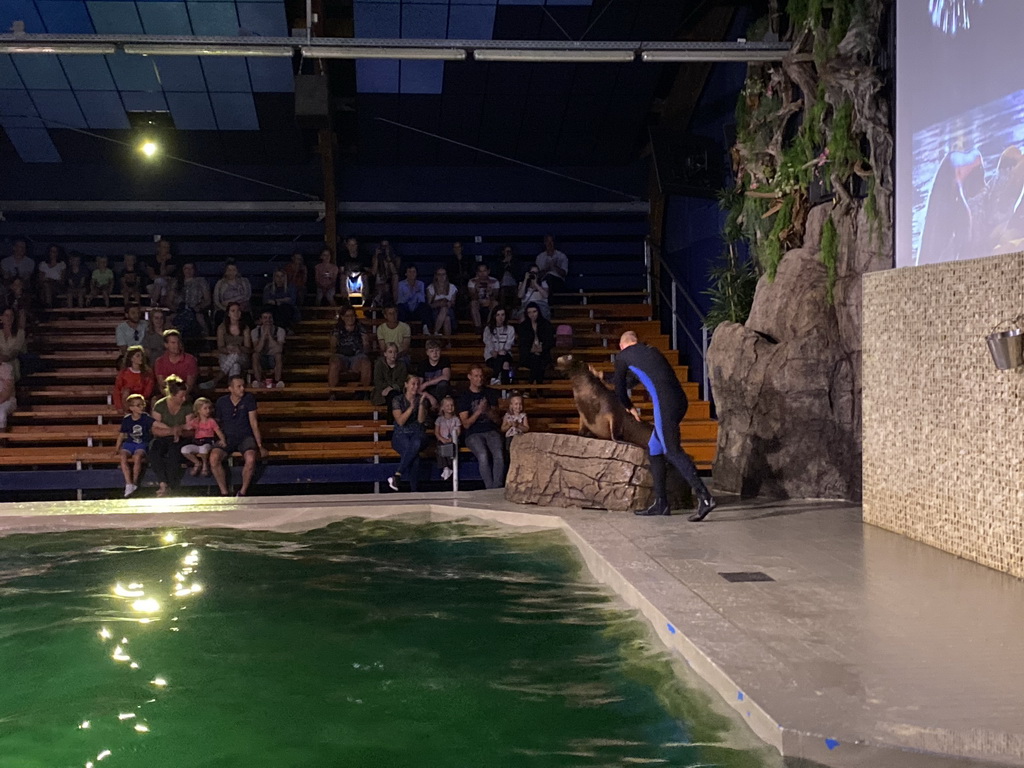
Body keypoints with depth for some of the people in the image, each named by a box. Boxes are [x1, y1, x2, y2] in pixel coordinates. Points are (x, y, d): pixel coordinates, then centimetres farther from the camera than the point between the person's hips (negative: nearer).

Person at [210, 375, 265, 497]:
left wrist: (260, 445, -6)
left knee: (251, 459, -35)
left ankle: (243, 491, -15)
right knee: (213, 458, -30)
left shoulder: (249, 399, -2)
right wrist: (221, 438, 4)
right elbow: (216, 422, 17)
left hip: (246, 437, -1)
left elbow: (253, 422, -3)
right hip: (227, 437, 1)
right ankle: (224, 492, -17)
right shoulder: (221, 401, 3)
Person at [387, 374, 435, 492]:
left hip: (417, 434, 2)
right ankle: (414, 489, -31)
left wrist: (421, 403, -14)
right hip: (401, 435, -1)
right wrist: (411, 407, -18)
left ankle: (397, 475, -39)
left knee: (416, 444, -38)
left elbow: (421, 420, -2)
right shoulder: (398, 400, 4)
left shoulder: (422, 400, 10)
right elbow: (400, 421, -7)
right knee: (414, 455, -34)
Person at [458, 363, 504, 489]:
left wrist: (488, 411, -8)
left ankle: (497, 487, -28)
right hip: (473, 434, -2)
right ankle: (490, 488, -30)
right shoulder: (465, 397, 5)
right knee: (483, 455, -33)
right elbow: (466, 424, -2)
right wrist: (479, 411, -15)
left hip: (491, 431, 2)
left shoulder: (490, 393, 14)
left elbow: (496, 419, 13)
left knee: (499, 454, -29)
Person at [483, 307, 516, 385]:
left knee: (506, 363, -35)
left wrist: (504, 350, -23)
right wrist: (494, 352, -23)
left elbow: (509, 343, -1)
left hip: (505, 354, 1)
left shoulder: (510, 329, 13)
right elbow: (488, 343, -3)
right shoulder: (488, 329, 10)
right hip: (491, 356, -1)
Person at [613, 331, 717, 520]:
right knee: (654, 449, 17)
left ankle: (705, 497, -27)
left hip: (664, 403, -7)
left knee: (672, 451, -13)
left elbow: (619, 388, 25)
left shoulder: (622, 355, 15)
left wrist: (630, 407, 43)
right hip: (680, 400, 7)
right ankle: (661, 504, 17)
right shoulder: (652, 350, 30)